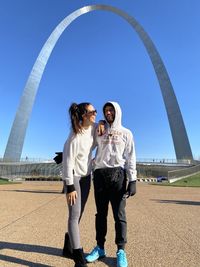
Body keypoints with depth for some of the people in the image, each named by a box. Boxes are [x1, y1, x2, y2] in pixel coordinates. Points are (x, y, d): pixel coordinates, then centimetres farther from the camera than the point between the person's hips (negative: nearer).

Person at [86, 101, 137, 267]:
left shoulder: (126, 133, 8)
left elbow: (130, 158, 2)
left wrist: (133, 180, -5)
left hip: (117, 174, -2)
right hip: (99, 175, 3)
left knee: (119, 214, 5)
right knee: (101, 213, 13)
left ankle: (121, 251, 23)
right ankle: (100, 248, 29)